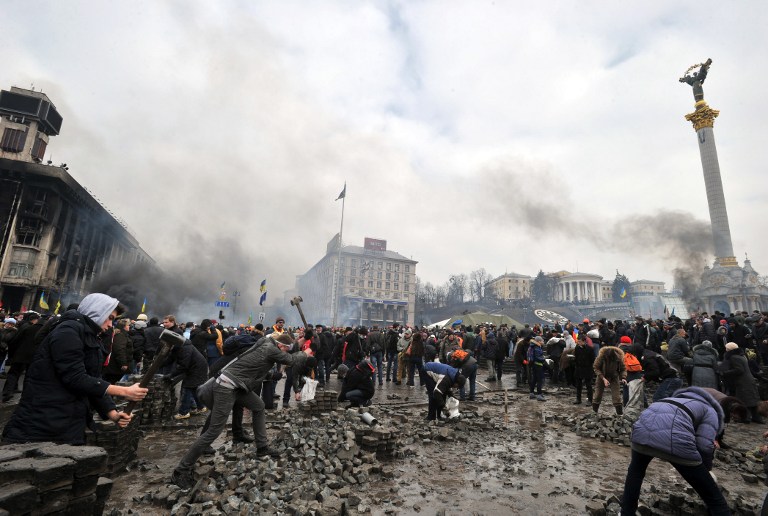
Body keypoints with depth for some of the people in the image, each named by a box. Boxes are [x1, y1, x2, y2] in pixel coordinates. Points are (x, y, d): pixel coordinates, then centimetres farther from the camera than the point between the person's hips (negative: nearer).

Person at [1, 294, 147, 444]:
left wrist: (112, 413, -4)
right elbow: (76, 379, -22)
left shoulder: (90, 339, 14)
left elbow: (94, 383, 10)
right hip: (41, 426, -9)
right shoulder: (68, 330, -14)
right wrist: (125, 391, -21)